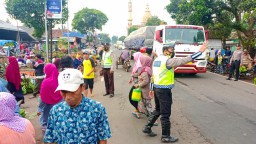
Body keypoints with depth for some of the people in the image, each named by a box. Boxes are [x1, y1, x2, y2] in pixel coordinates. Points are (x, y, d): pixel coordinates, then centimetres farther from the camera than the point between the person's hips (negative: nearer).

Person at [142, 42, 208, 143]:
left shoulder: (157, 59, 10)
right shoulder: (167, 61, -17)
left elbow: (153, 75, 15)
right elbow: (183, 60, -25)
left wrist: (152, 88, 22)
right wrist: (200, 52, -24)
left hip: (157, 88, 9)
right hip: (164, 90, -9)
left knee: (157, 110, 23)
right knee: (165, 114, 2)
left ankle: (147, 128, 29)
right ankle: (165, 137, 14)